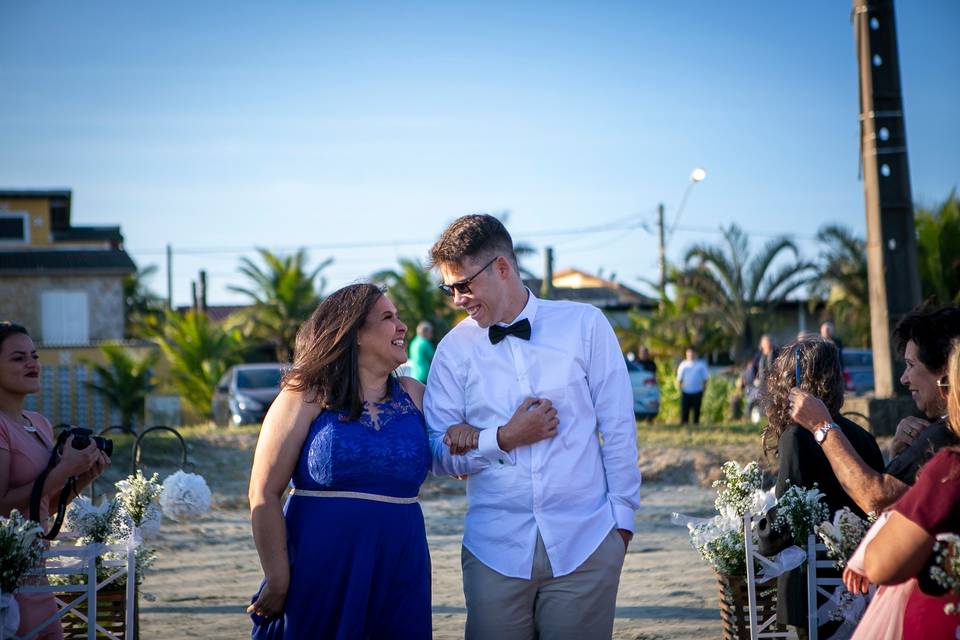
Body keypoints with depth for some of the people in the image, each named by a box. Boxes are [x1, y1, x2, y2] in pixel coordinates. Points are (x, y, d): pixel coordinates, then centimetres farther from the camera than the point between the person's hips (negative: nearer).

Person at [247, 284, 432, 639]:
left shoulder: (414, 396, 10)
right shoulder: (308, 397, -2)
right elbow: (264, 494, -6)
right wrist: (278, 582, -9)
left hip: (399, 580, 4)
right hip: (318, 580, -3)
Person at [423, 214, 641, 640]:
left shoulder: (585, 325, 1)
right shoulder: (454, 349, 3)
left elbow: (618, 428, 3)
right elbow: (439, 454, 2)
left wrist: (622, 517, 2)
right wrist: (504, 439, -11)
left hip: (584, 544, -1)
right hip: (495, 551, 1)